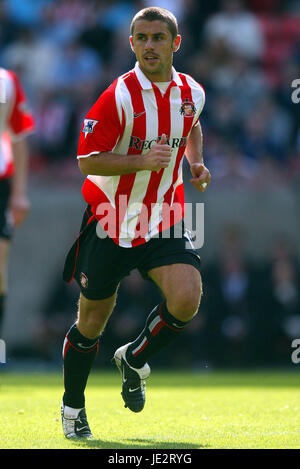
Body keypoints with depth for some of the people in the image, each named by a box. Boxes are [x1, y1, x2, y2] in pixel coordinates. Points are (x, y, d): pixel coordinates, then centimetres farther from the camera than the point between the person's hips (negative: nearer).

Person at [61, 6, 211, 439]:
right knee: (92, 320, 6)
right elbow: (87, 160, -16)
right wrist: (142, 161, -27)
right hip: (110, 222, -3)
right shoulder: (120, 96, -16)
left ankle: (134, 360, 11)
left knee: (187, 298, -19)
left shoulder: (191, 93, 2)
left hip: (163, 221, 3)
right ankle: (73, 406, 29)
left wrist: (196, 163, 8)